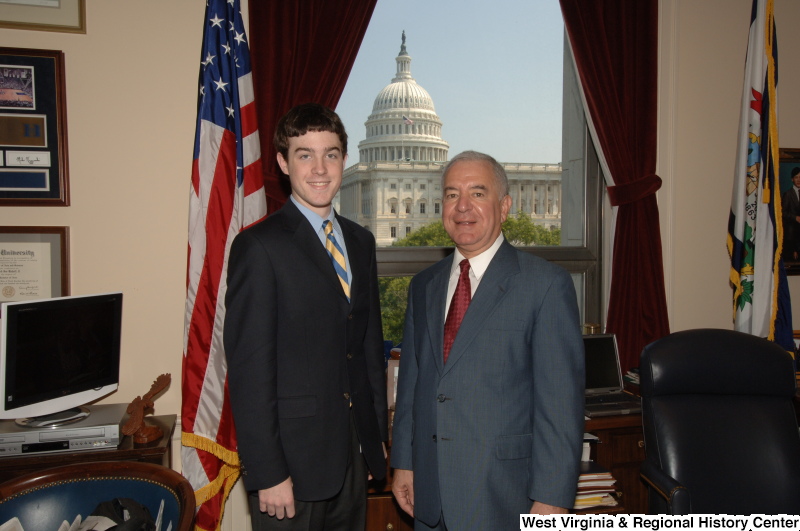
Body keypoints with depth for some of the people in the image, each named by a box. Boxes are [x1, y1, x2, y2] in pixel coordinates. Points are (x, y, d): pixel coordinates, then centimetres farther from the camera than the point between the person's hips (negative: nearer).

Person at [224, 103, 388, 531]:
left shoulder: (360, 241, 9)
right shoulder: (260, 246, -13)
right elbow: (248, 369, -15)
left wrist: (379, 434, 12)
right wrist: (267, 474, -16)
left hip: (353, 453, 6)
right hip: (293, 457, -6)